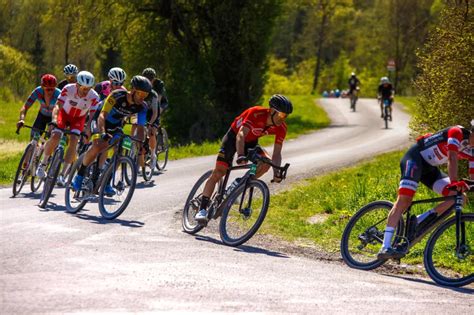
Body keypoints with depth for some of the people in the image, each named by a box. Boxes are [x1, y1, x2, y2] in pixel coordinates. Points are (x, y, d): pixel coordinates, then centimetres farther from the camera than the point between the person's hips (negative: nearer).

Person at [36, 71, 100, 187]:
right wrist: (53, 121, -50)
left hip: (79, 118, 1)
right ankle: (42, 164, 1)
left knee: (73, 141, -20)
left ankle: (62, 175, -14)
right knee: (55, 137, -22)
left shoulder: (93, 97, -29)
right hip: (65, 114, -1)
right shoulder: (68, 89, -31)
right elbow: (58, 106, -34)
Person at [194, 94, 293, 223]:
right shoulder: (257, 113, -35)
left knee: (266, 162, -22)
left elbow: (277, 153, -16)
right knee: (218, 172, -13)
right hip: (234, 137, -5)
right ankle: (202, 209, -10)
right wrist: (241, 156, -59)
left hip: (251, 142, 5)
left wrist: (277, 173, -33)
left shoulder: (281, 128, -19)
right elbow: (241, 134, -44)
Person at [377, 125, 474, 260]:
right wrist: (454, 182, -45)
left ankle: (419, 221, -6)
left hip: (431, 168, 8)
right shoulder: (457, 132, -20)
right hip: (415, 157, -8)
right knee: (404, 199, -22)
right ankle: (385, 248, -28)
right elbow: (452, 158, -33)